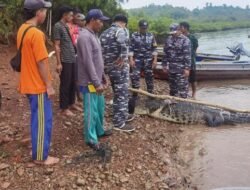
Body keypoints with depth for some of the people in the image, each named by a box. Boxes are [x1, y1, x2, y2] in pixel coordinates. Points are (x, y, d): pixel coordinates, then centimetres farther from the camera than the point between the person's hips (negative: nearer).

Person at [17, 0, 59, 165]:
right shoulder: (36, 33, -22)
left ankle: (39, 147, 35)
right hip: (38, 85, -9)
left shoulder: (23, 29, 8)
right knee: (43, 120, 2)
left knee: (38, 118, 21)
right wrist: (49, 85, -14)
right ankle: (41, 157, 13)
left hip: (29, 83, 9)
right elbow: (41, 63, -21)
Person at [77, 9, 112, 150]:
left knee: (100, 108, 20)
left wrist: (103, 78, 18)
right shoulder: (85, 37, -19)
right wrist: (97, 83, -21)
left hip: (97, 81, 9)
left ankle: (99, 131, 36)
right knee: (92, 112, 1)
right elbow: (88, 63, -23)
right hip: (90, 83, -9)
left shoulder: (94, 35, 12)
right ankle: (91, 139, 15)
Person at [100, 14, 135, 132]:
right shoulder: (121, 30, -10)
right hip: (119, 67, -8)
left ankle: (123, 115, 36)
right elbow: (123, 42, -35)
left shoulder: (104, 33, 15)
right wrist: (123, 57, -24)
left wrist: (106, 63, 18)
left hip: (108, 67, 8)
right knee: (122, 94, 0)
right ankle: (119, 123, 6)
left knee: (118, 94, 21)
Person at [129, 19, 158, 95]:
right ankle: (135, 94, 7)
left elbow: (154, 49, 5)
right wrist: (131, 60, -11)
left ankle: (150, 93, 20)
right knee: (135, 77, -4)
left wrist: (155, 60, -1)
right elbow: (131, 49, -3)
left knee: (149, 77, 8)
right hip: (137, 60, -1)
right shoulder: (134, 36, -3)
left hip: (148, 60, 2)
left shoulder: (151, 36, 2)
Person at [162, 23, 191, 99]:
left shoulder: (185, 40, -10)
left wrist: (187, 68, -19)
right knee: (172, 85, 17)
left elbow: (187, 55, -15)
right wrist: (164, 64, 13)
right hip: (171, 68, 6)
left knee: (182, 86, -4)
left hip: (181, 68, -6)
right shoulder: (169, 39, 10)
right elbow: (165, 53, 15)